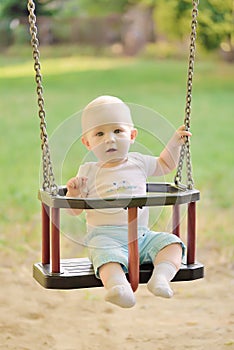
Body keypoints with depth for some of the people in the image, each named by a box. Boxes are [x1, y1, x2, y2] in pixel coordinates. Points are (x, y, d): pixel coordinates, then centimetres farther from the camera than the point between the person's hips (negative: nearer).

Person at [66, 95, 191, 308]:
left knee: (172, 243, -17)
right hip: (106, 237, -4)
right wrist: (74, 193, -16)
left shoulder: (138, 163, 14)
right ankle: (118, 286, -61)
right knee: (108, 256, -36)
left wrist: (175, 142, 21)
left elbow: (165, 165, 34)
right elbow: (75, 210, 4)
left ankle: (161, 276, -38)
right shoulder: (89, 171, 5)